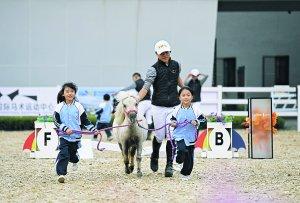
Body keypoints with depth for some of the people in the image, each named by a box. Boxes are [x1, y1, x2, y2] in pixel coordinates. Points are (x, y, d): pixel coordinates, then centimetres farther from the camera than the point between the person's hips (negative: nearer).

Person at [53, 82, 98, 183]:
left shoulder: (78, 106, 2)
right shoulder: (59, 107, -1)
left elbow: (85, 120, 6)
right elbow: (56, 121, -4)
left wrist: (93, 129, -3)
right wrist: (65, 129, -18)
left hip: (76, 135, 2)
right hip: (64, 136, -2)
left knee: (73, 153, 15)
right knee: (63, 154, -15)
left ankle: (74, 161, 51)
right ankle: (61, 173, -17)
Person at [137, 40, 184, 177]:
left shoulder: (175, 65, 7)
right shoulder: (153, 69, -8)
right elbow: (146, 87, -19)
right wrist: (136, 99, -33)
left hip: (174, 106, 3)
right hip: (159, 107, -3)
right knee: (160, 136, 0)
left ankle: (169, 165, 1)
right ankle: (154, 158, 28)